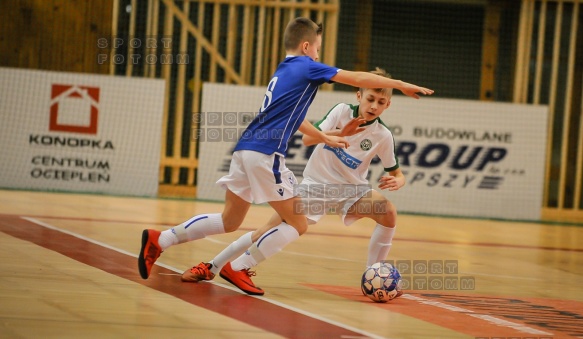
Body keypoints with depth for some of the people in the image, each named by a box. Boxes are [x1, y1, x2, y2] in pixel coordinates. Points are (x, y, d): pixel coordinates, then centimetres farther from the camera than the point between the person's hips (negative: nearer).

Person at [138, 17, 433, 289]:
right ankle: (238, 268, -5)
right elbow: (358, 79, 0)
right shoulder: (307, 67, -1)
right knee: (297, 224, 0)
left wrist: (325, 138, 47)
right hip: (266, 154, -9)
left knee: (229, 221, 16)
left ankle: (158, 240, 9)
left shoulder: (283, 71, 23)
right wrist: (402, 85, 8)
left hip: (245, 149, 9)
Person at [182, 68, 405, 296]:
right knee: (272, 230, -9)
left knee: (389, 212, -25)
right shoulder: (342, 111, -13)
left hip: (350, 190, 1)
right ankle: (211, 266, 5)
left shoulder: (383, 136, -11)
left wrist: (395, 182, -27)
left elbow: (397, 175, -2)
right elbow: (308, 139, -22)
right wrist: (339, 133, -38)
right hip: (315, 184, -1)